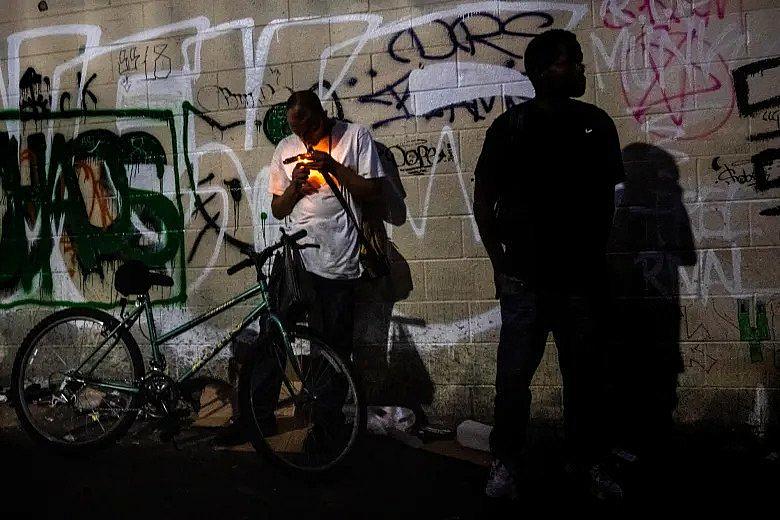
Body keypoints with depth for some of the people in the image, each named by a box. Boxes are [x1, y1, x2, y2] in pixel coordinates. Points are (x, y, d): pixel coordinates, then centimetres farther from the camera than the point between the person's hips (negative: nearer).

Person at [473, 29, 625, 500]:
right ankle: (506, 462, 16)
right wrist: (500, 263, 0)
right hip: (526, 279, -2)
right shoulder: (511, 126, -3)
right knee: (514, 376, 1)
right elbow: (484, 201, 2)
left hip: (583, 278, 3)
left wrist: (599, 258, 11)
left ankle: (588, 461, 23)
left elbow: (607, 196, 13)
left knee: (585, 374, 9)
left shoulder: (596, 123, 5)